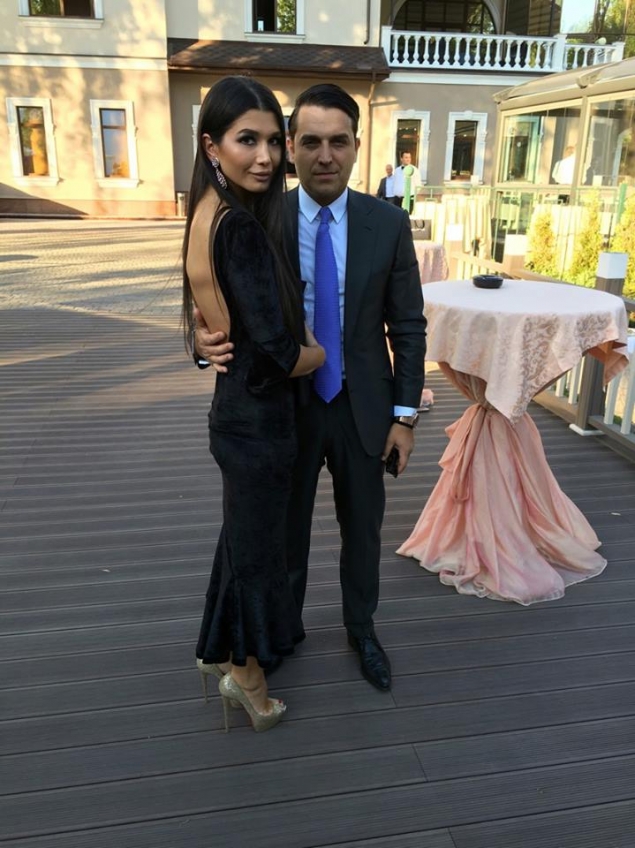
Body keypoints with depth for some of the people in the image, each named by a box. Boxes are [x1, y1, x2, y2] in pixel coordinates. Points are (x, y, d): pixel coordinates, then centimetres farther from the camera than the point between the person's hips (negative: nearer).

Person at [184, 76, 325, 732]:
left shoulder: (210, 213, 5)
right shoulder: (242, 227, -25)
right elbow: (280, 353, -26)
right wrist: (324, 353, -6)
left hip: (236, 405, 9)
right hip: (258, 414, -9)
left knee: (243, 532, 24)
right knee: (258, 541, 11)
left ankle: (220, 649, 46)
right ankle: (246, 670, 35)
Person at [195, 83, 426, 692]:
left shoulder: (388, 224, -6)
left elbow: (408, 326, -2)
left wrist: (405, 414, -4)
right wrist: (209, 339, -28)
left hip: (363, 409, 1)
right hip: (286, 407, 0)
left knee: (363, 529, 17)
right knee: (286, 529, 17)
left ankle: (361, 629, 42)